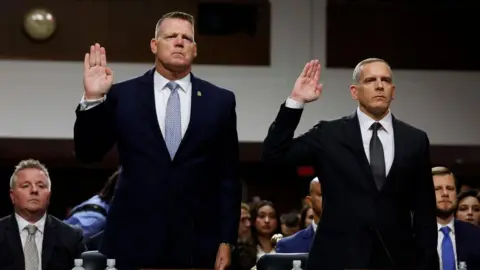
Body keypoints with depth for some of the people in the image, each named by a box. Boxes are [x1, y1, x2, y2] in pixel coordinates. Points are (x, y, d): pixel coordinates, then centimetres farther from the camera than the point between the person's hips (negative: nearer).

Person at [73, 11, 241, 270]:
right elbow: (87, 153, 2)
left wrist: (226, 240, 0)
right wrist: (93, 99, -11)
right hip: (133, 242, -1)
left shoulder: (220, 101, 7)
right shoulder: (122, 95, 5)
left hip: (197, 246, 1)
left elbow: (228, 177, 6)